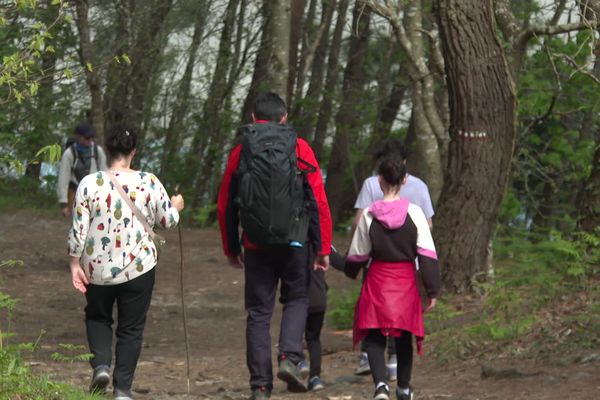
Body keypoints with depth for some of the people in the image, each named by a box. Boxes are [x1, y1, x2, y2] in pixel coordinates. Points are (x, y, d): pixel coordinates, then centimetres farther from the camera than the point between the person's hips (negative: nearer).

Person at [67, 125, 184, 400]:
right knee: (131, 327, 11)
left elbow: (78, 228, -7)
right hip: (138, 267, 0)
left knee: (97, 317, 22)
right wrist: (175, 206, 23)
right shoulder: (148, 183, -8)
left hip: (98, 267, 1)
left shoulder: (89, 184, -9)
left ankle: (101, 364, 1)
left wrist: (75, 263, 2)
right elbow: (168, 221, 2)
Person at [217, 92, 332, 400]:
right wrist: (323, 248, 1)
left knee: (258, 312, 7)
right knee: (297, 300, 17)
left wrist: (231, 248, 19)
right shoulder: (300, 149, 0)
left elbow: (225, 207, 9)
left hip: (256, 245, 1)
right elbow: (319, 203, -4)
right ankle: (290, 358, -5)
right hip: (295, 243, -1)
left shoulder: (240, 153, 5)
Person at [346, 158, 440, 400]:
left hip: (377, 281, -1)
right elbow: (427, 254, -7)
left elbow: (357, 255, 4)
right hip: (406, 281, 1)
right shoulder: (414, 213, -6)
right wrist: (433, 289, -2)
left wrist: (351, 272, 26)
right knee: (404, 337, 15)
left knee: (375, 337, 1)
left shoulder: (369, 215, -6)